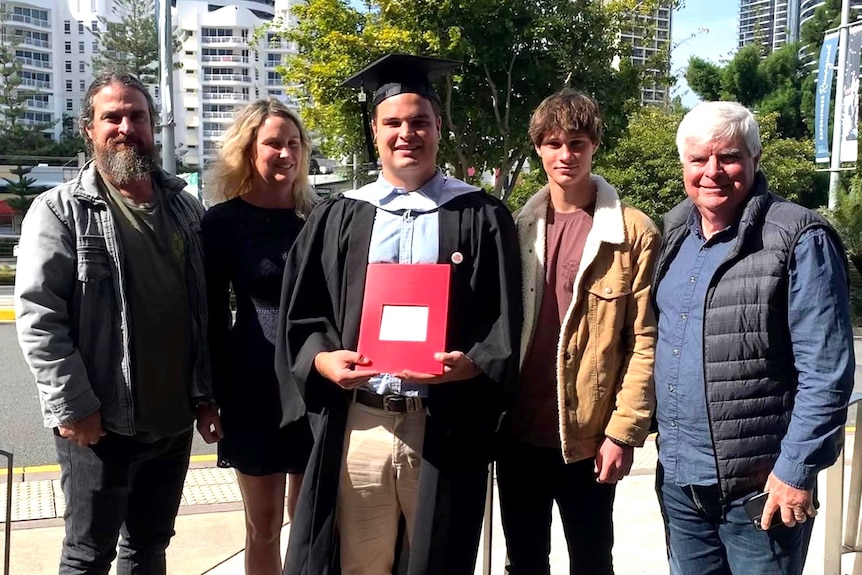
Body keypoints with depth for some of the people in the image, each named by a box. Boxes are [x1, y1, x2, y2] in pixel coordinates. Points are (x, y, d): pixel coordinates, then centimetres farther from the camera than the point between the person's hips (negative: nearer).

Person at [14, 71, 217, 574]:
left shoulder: (186, 207, 8)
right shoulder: (60, 211, -6)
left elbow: (208, 309, 11)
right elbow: (37, 316, -12)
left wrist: (208, 393, 9)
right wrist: (72, 406, -16)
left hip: (175, 419, 5)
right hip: (99, 423, -4)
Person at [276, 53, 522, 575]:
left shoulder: (482, 217, 5)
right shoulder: (338, 218, 10)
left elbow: (505, 321, 0)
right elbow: (301, 314, 9)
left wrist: (471, 365, -19)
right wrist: (322, 358, -11)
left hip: (446, 428, -1)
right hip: (355, 425, 2)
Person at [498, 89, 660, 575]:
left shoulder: (635, 233, -6)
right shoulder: (517, 227, 6)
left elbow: (645, 342, -7)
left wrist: (624, 431, -12)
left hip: (590, 437, -3)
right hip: (519, 432, 3)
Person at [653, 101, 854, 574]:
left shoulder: (800, 240, -14)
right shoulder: (675, 233, 6)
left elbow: (826, 372, -15)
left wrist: (796, 470, -16)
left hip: (760, 485, -6)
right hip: (677, 479, 6)